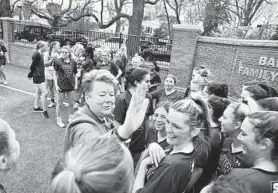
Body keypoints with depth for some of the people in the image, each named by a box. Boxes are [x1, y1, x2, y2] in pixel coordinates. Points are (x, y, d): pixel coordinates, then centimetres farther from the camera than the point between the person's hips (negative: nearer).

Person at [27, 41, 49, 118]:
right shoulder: (36, 54, -19)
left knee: (38, 91, 20)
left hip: (41, 75, 10)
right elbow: (32, 66, -12)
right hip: (38, 76, -10)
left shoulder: (40, 54, 8)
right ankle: (44, 111, -2)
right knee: (45, 93, -10)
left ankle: (36, 107, 36)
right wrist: (30, 74, -3)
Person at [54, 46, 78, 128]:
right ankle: (59, 120, 22)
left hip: (71, 85, 3)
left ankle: (71, 118, 32)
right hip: (61, 85, -3)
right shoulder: (57, 61, -5)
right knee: (59, 104, 8)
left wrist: (76, 84, 4)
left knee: (71, 103, 14)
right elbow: (55, 74, -3)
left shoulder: (73, 62, 2)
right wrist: (56, 85, -9)